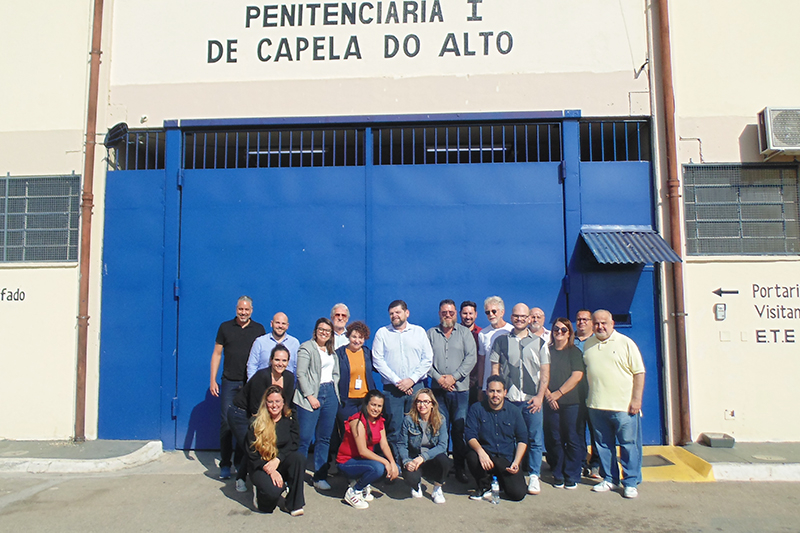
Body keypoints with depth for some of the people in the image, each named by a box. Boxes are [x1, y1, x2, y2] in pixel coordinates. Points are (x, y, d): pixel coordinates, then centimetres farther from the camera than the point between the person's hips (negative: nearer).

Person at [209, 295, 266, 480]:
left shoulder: (258, 329, 7)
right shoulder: (225, 327, 6)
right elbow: (217, 353, 8)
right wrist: (213, 380, 1)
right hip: (229, 382, 0)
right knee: (226, 422, -2)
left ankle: (241, 462, 15)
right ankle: (225, 464, 7)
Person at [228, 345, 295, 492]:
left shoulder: (289, 378, -9)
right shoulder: (262, 376, -27)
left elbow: (285, 406, -2)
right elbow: (256, 410, -24)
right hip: (240, 415, -5)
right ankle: (240, 479, 10)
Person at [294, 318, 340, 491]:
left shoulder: (332, 351, 17)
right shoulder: (306, 347, -2)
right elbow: (300, 374, -9)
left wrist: (335, 391, 5)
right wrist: (310, 396, -13)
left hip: (330, 394, 6)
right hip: (311, 394, -6)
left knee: (325, 438, 7)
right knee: (304, 438, -7)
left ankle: (320, 477, 14)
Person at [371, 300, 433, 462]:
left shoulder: (419, 331, 9)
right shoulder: (382, 333, 6)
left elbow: (428, 359, 5)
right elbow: (378, 361, -1)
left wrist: (412, 379, -7)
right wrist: (397, 381, -8)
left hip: (415, 387, 1)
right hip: (392, 388, -1)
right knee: (393, 429, -2)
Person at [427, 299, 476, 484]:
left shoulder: (464, 333, 7)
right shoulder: (431, 333, 10)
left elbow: (471, 358, -2)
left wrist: (454, 377, -10)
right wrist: (438, 377, -8)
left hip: (460, 389, -1)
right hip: (438, 389, 1)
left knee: (459, 429, -1)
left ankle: (460, 468, 9)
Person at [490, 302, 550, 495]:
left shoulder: (539, 342, 9)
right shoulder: (501, 341, 8)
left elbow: (545, 373, 6)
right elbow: (495, 370, 7)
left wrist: (540, 396, -5)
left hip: (532, 400, 0)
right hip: (508, 399, 0)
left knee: (535, 439, 2)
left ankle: (534, 476, 14)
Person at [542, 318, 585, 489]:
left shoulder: (575, 352, 3)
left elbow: (577, 376, -7)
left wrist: (558, 393, -10)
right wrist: (548, 395, -10)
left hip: (571, 402, -2)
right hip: (550, 403, 2)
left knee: (572, 439, 0)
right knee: (554, 440, 5)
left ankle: (572, 476, 12)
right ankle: (558, 475, 17)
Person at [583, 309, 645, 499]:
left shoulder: (626, 343, -1)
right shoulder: (588, 345, 12)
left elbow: (639, 373, -3)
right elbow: (584, 371, 19)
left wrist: (636, 399, -10)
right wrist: (587, 399, 12)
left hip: (624, 405, -4)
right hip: (596, 405, 4)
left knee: (629, 444, 1)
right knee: (603, 445, 12)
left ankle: (631, 483, 11)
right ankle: (609, 479, 24)